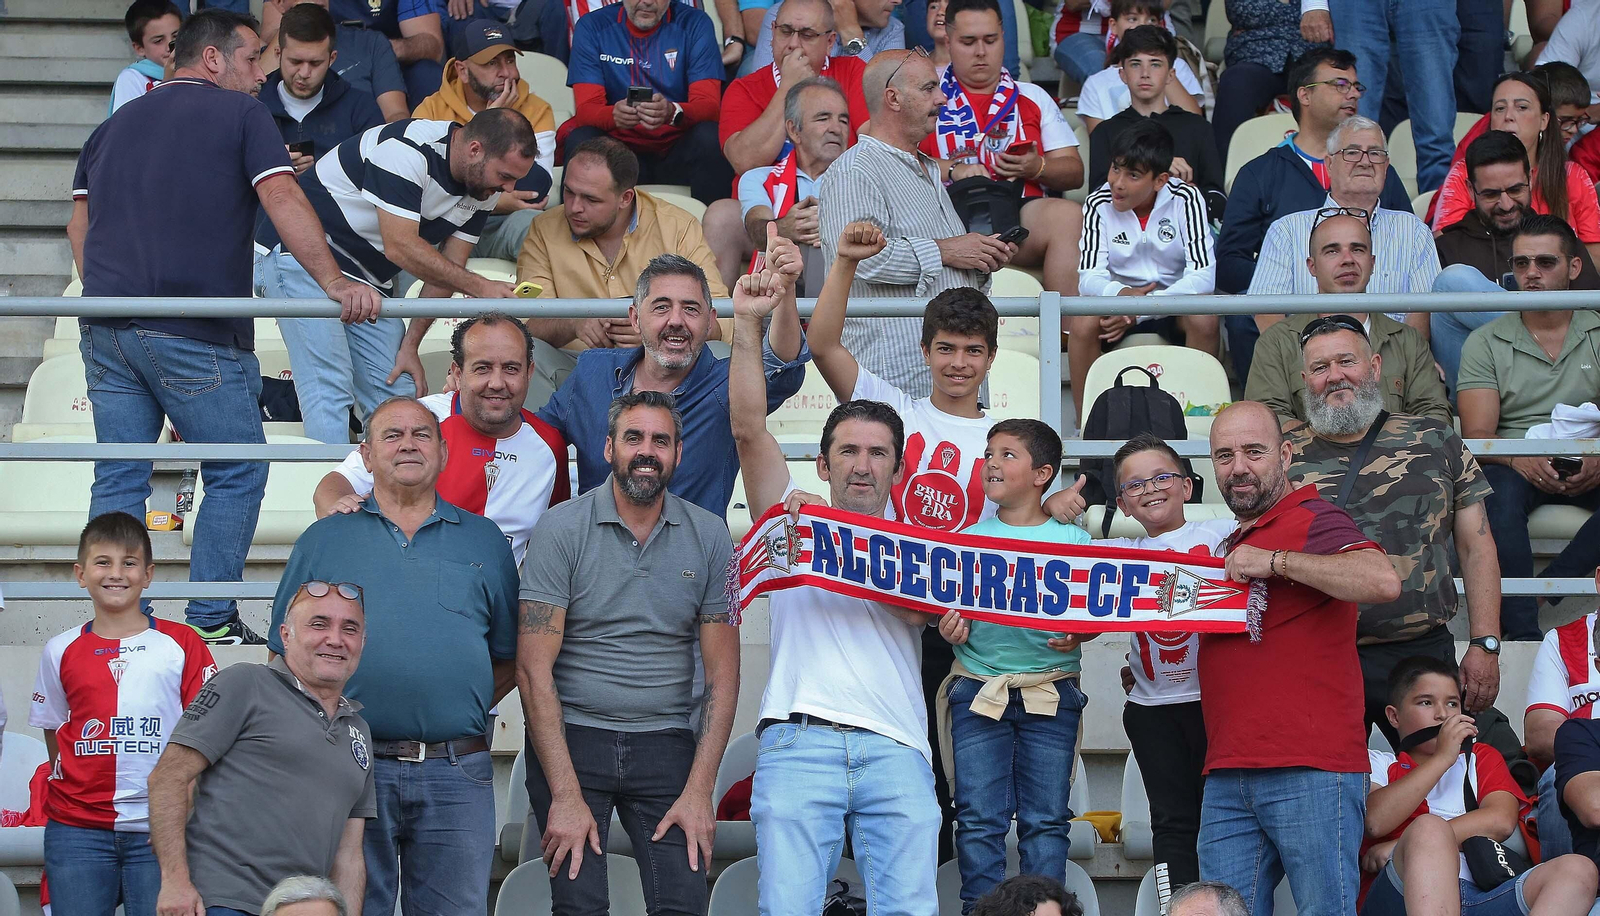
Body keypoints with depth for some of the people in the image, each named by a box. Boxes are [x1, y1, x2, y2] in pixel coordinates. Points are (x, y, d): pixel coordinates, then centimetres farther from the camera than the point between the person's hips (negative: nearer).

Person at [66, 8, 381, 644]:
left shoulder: (115, 124, 20)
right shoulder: (239, 114, 1)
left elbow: (80, 226, 20)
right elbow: (281, 198, -12)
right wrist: (334, 282, -20)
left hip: (107, 329, 6)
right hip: (193, 333, -6)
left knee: (118, 479, 9)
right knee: (237, 474, 6)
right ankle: (210, 624, 4)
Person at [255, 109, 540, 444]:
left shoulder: (483, 187, -1)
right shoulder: (406, 150, -26)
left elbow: (447, 268, 2)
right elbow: (400, 247, -29)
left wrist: (410, 344, -4)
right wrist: (480, 287, -29)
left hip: (369, 276, 8)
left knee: (398, 395, -2)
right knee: (330, 387, -21)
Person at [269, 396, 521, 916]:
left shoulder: (484, 542, 11)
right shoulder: (325, 541, 9)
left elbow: (510, 657, 13)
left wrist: (464, 712, 1)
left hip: (456, 775, 1)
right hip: (349, 770, -1)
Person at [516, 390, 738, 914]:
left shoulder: (708, 537, 5)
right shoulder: (562, 529, -3)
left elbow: (722, 673, 5)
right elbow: (535, 668, -7)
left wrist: (699, 790, -5)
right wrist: (566, 796, -14)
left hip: (666, 746, 2)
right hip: (570, 736, -2)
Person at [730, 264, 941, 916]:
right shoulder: (793, 520, 18)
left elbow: (918, 607, -4)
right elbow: (749, 430, 6)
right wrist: (747, 325, -2)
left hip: (896, 748, 1)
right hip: (799, 741, -1)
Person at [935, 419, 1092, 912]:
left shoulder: (1073, 540, 4)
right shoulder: (967, 538, 9)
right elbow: (949, 607, 12)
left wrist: (1078, 634, -16)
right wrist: (951, 627, -9)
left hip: (1050, 691, -1)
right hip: (978, 690, 1)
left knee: (1046, 819, 0)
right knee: (979, 818, -3)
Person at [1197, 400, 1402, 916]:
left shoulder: (1312, 520, -3)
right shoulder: (1233, 544, 24)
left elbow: (1383, 582, -23)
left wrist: (1276, 561, -17)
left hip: (1310, 775, -8)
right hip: (1227, 777, 8)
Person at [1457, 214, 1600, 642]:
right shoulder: (1486, 342, 10)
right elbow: (1477, 435, -1)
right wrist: (1519, 458, -23)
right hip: (1516, 467, -1)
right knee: (1498, 489, -36)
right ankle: (1523, 632, -38)